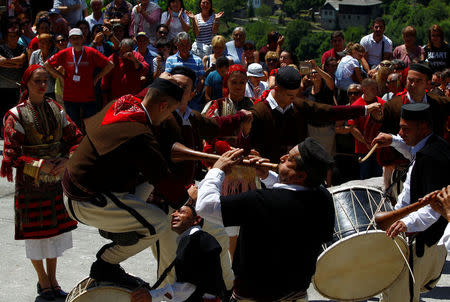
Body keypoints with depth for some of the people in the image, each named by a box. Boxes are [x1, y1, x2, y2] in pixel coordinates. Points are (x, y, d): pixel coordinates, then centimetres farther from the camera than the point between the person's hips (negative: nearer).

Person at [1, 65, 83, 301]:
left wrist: (66, 160, -13)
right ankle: (42, 279, 24)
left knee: (56, 228, 12)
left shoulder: (56, 109, 2)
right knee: (34, 231, 5)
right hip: (30, 183, -4)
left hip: (57, 179, 4)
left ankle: (52, 278, 28)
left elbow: (75, 139, 4)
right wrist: (40, 166, -21)